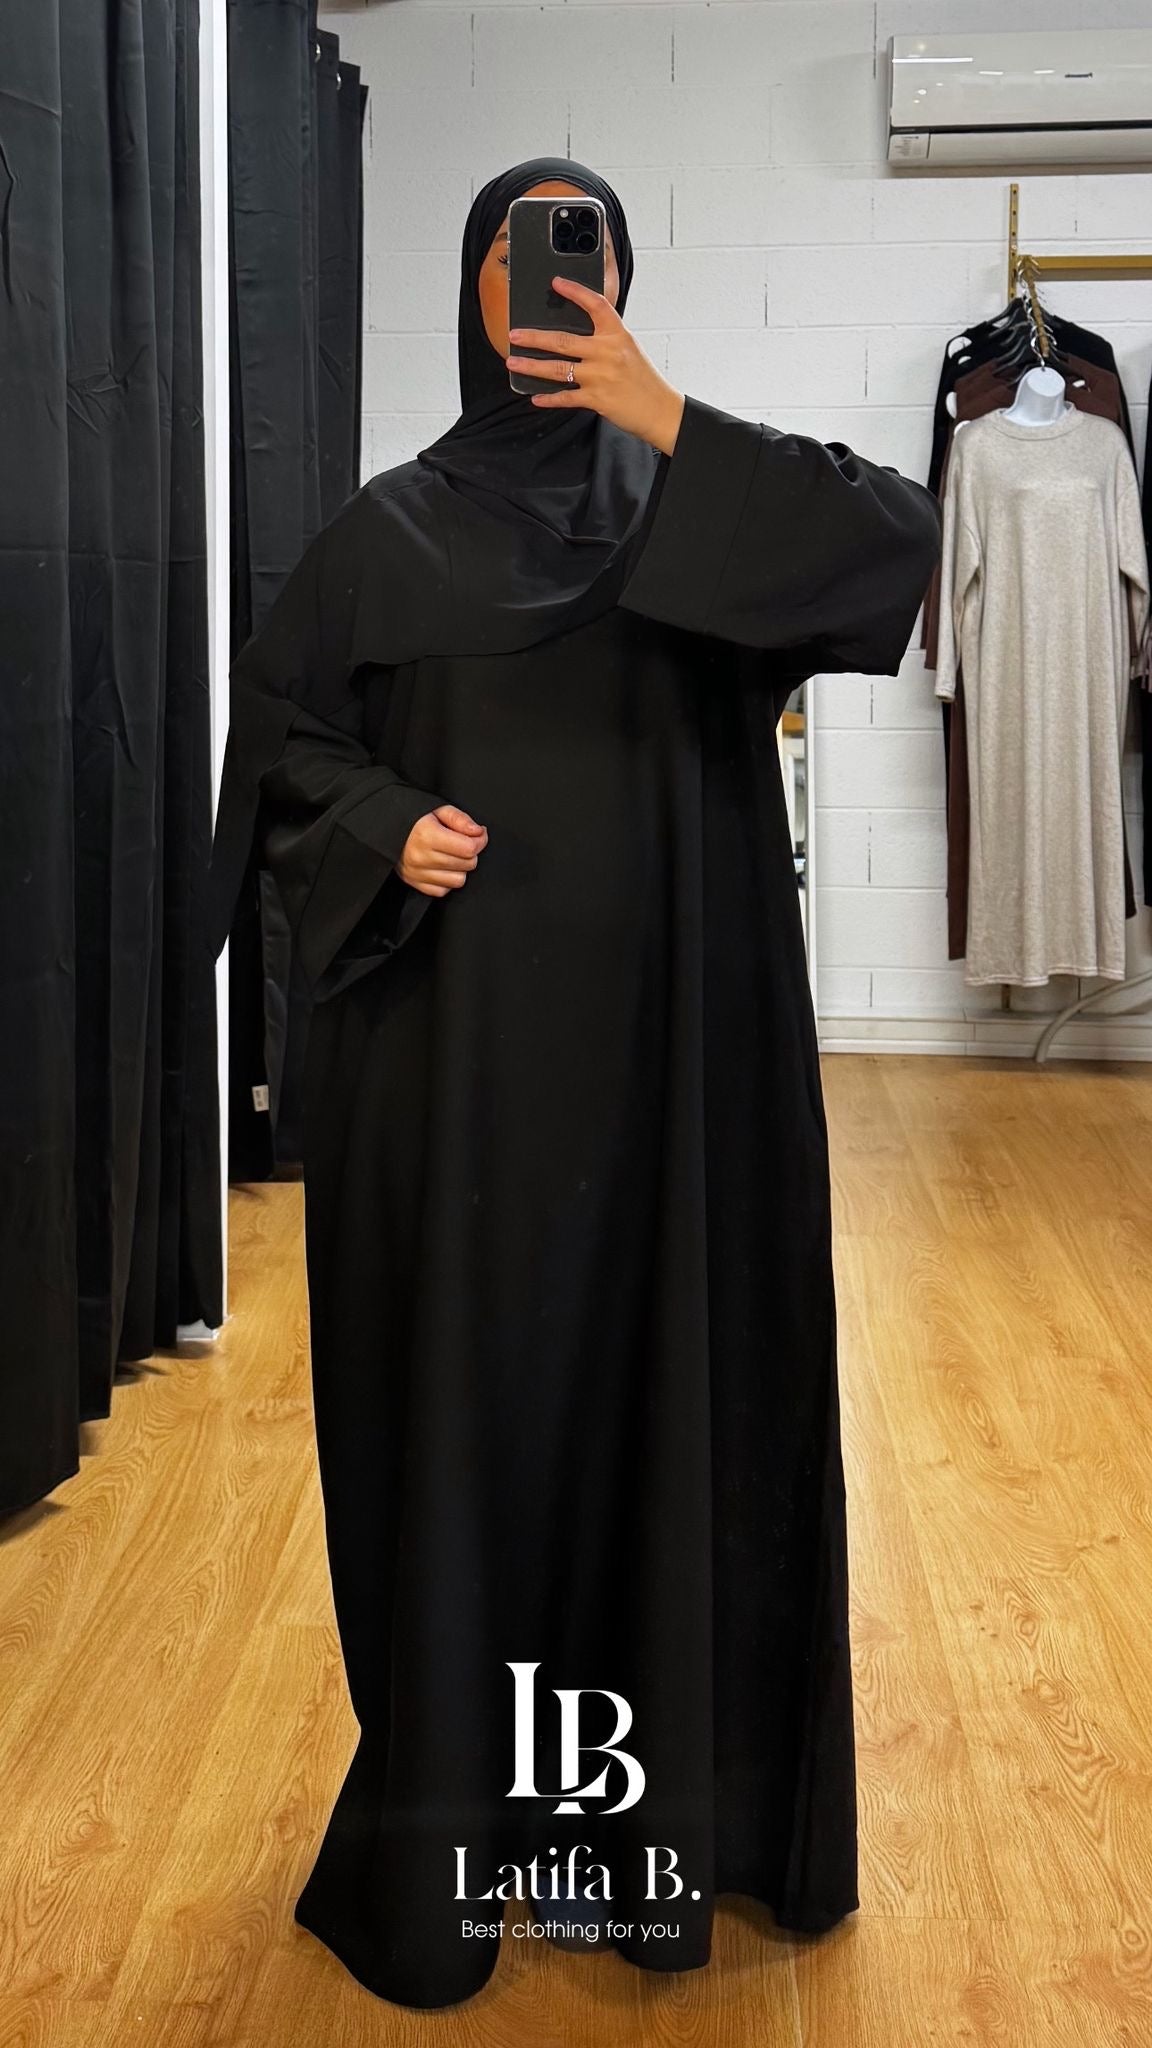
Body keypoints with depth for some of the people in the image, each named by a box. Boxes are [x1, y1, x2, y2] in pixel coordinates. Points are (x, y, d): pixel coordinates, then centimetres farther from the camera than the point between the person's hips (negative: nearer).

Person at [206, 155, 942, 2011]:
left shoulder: (695, 498, 7)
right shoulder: (392, 528, 7)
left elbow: (898, 534, -9)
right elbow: (275, 729, 9)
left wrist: (663, 418, -14)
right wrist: (386, 831, -10)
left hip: (667, 1031, 1)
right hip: (459, 1036, 0)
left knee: (669, 1362, 4)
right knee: (465, 1384, 2)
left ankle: (667, 1779, 20)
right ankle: (459, 1800, 16)